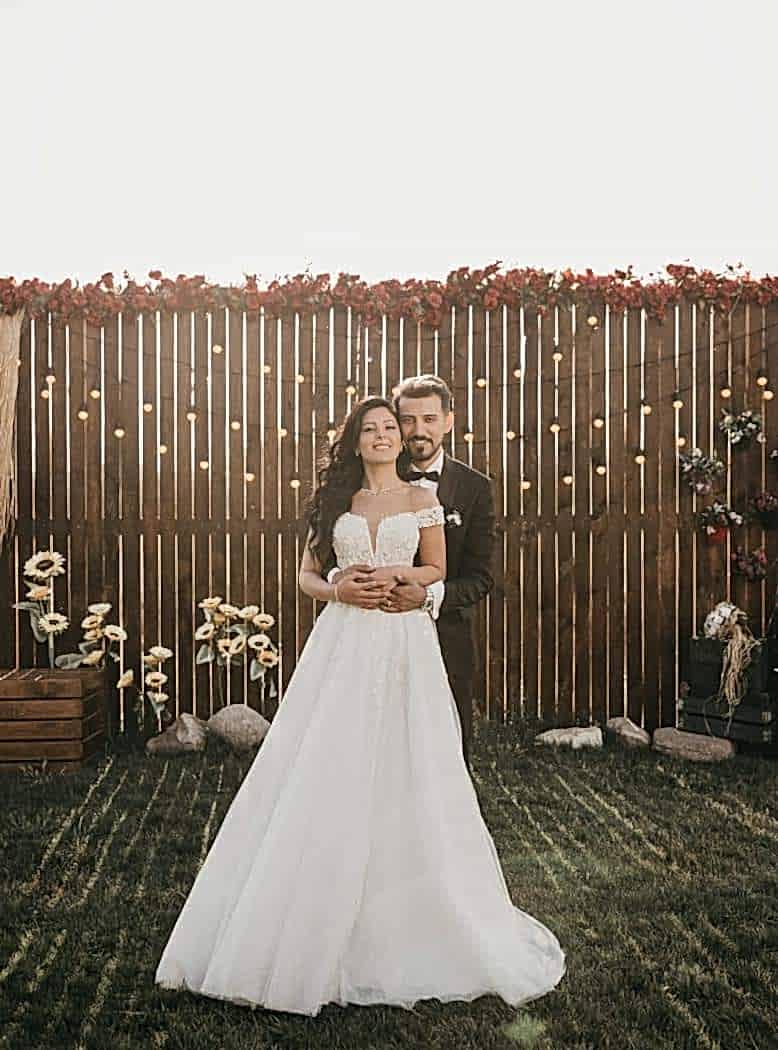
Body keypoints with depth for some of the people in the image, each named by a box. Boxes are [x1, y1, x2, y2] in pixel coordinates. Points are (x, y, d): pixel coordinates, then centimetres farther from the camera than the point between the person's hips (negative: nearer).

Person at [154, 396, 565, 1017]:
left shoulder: (421, 500, 7)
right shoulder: (337, 502, 12)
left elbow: (437, 569, 12)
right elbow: (307, 574, 14)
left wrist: (397, 574, -6)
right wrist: (340, 591, -6)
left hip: (404, 645, -1)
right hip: (342, 642, 2)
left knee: (404, 774, 0)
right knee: (327, 776, -1)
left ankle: (404, 930, 17)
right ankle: (319, 929, 12)